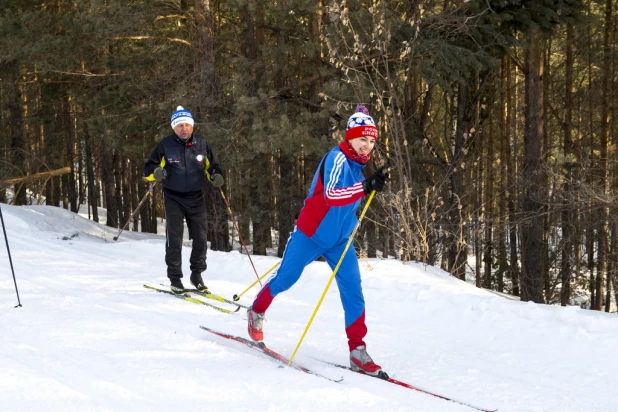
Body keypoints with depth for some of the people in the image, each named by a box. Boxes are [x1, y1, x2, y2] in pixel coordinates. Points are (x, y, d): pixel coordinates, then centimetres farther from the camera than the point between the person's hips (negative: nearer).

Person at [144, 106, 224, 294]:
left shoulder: (201, 144, -1)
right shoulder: (165, 145, -9)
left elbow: (212, 166, 11)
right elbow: (148, 168, -5)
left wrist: (216, 176, -11)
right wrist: (156, 173, -28)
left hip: (196, 197, 3)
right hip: (173, 198, -3)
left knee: (200, 237, 4)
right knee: (174, 238, -4)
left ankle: (197, 274, 20)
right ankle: (175, 278, 5)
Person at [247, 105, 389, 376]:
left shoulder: (357, 163, 5)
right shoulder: (337, 158, -21)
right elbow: (331, 194, -39)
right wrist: (365, 186, -47)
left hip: (340, 241, 7)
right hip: (311, 234, -6)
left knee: (353, 291, -6)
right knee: (285, 278, 12)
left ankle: (358, 351, -5)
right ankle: (257, 312, 39)